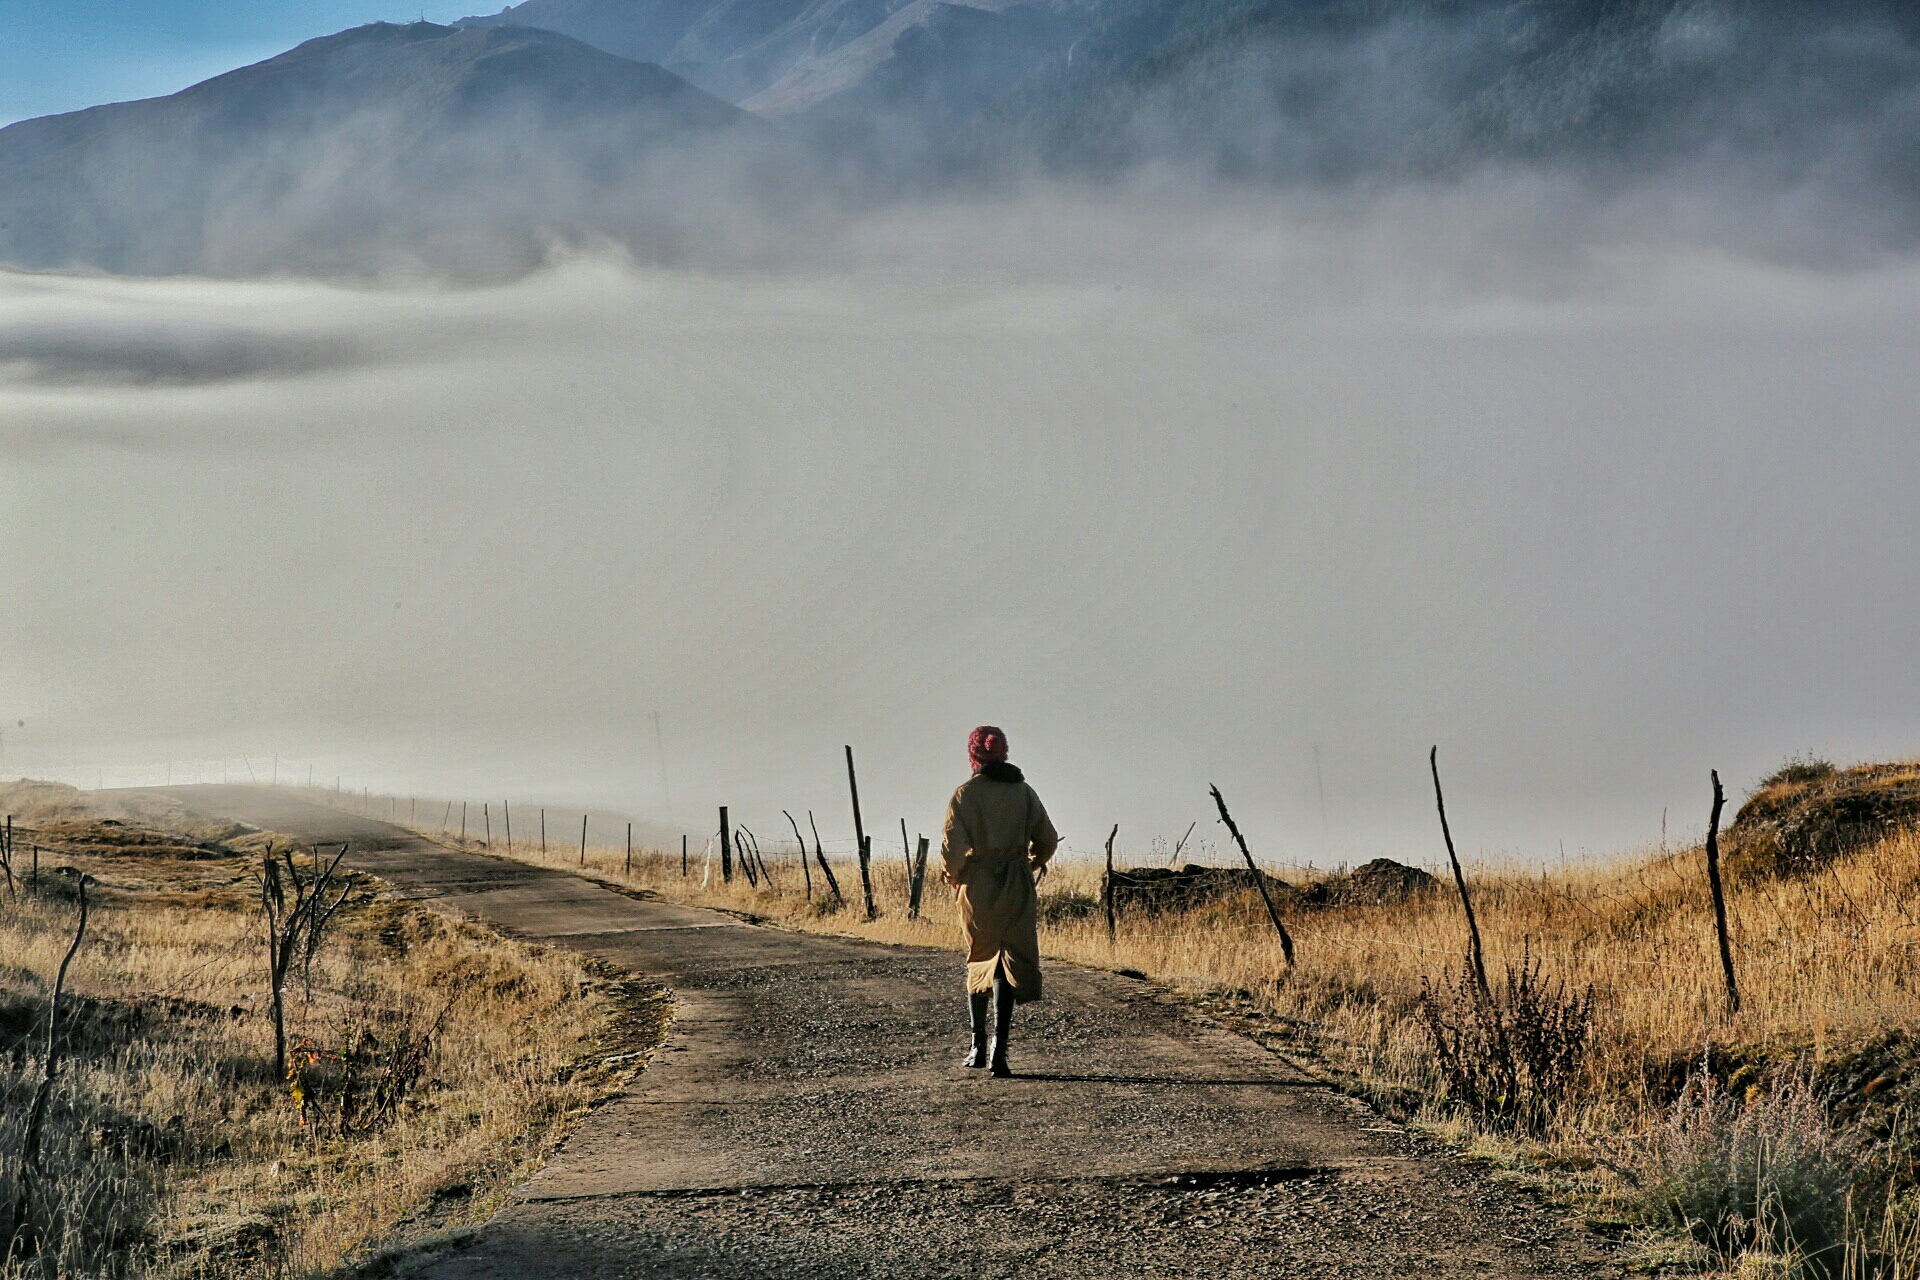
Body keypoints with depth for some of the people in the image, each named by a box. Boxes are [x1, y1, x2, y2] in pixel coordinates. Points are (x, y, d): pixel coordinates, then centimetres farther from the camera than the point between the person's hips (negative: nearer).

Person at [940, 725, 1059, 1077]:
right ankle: (999, 1048, -15)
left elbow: (952, 844, -13)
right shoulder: (1023, 792, 2)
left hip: (977, 886, -1)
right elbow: (1047, 839, 6)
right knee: (1011, 961, -1)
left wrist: (956, 876, 5)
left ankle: (978, 1047, 21)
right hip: (1017, 887, 1)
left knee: (979, 961, 16)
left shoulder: (965, 794, -6)